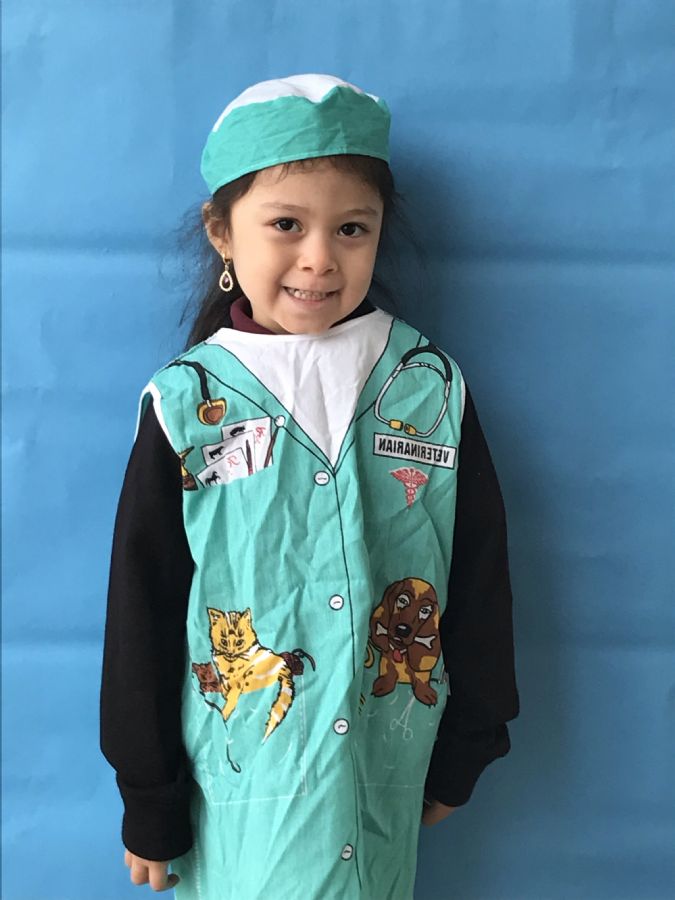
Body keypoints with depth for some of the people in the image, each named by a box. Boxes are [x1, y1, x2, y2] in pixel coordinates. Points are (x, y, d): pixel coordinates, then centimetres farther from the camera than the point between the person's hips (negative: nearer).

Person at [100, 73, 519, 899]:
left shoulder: (431, 388, -7)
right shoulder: (186, 406, -11)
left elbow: (479, 580, 2)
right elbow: (142, 613, -5)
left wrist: (466, 747, 7)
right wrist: (150, 802, 0)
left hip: (390, 782, 2)